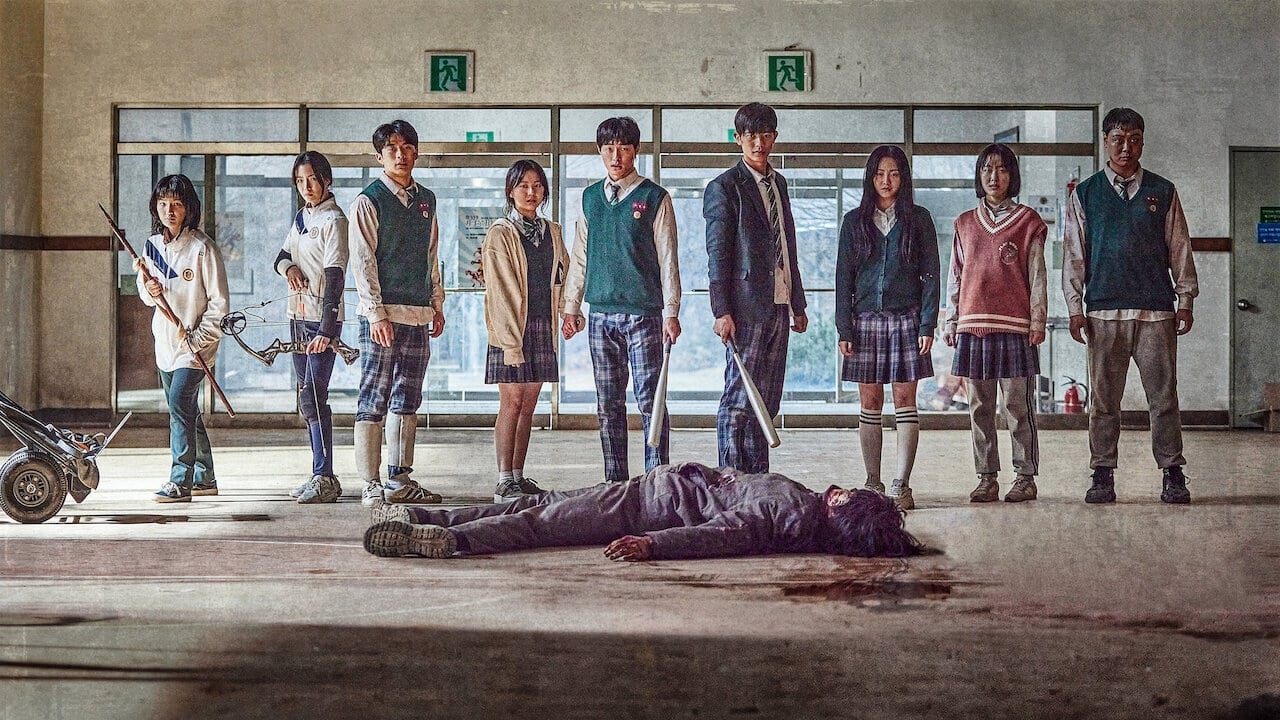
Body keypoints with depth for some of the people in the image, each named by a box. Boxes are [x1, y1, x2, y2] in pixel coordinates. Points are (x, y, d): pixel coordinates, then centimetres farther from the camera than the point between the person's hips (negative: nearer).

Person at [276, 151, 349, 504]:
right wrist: (289, 267, -6)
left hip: (323, 318, -8)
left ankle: (324, 478, -11)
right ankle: (322, 477, 15)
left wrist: (327, 329, -27)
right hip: (298, 315, 8)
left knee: (313, 395, -14)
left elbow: (335, 277, -19)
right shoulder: (301, 217, 15)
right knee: (307, 397, 9)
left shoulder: (334, 220, -10)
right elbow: (281, 256, 21)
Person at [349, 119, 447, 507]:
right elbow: (362, 261, -9)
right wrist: (376, 312, -15)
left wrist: (437, 303, 17)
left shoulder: (426, 199, 15)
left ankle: (400, 481, 16)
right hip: (382, 314, -7)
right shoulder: (368, 201, -3)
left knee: (407, 401, 10)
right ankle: (371, 485, -3)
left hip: (418, 314, 7)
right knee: (374, 400, -5)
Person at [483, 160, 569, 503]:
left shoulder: (551, 231, 13)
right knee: (512, 402, -7)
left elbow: (563, 277, 18)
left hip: (543, 326, 6)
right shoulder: (500, 234, -5)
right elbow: (500, 291, -10)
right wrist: (511, 340, -16)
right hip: (511, 327, -6)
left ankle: (518, 475, 13)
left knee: (529, 404, 8)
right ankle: (504, 482, -4)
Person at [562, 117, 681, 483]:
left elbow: (668, 259, -3)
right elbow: (579, 257, 17)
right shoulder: (590, 197, 13)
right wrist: (571, 308, 13)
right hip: (601, 314, 5)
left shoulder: (655, 198, -1)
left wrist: (671, 312, -8)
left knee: (649, 399, -5)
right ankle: (615, 479, 14)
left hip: (643, 313, -4)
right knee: (608, 403, 8)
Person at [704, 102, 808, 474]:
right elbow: (717, 254, -9)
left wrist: (798, 303, 19)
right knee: (738, 400, -7)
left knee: (766, 401, 9)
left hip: (778, 306, 7)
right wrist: (722, 311, -16)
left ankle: (758, 480, 15)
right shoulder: (724, 187, -4)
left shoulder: (778, 182, 18)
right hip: (746, 307, -7)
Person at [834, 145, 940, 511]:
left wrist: (927, 325, -6)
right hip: (866, 319, 1)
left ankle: (900, 486, -3)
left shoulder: (918, 219, 6)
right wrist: (844, 329, -1)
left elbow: (930, 275, 3)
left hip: (905, 319, -1)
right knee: (870, 404, 3)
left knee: (904, 402, -4)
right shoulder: (855, 221, 9)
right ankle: (873, 484, 8)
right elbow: (843, 278, 7)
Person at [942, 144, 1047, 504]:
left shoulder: (1027, 222, 4)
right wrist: (951, 322, 10)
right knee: (979, 409, 5)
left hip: (1014, 327, -3)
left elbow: (1037, 278, 2)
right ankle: (987, 478, 11)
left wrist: (1037, 323, -4)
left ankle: (1025, 477, 7)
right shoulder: (965, 224, 13)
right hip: (973, 327, 3)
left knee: (1018, 407, -1)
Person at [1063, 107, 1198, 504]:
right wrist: (1075, 307, 1)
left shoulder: (1163, 192, 10)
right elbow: (1073, 253, 7)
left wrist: (1185, 300, 5)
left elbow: (1179, 248, 11)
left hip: (1156, 310, 0)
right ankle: (1103, 475, 9)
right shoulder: (1085, 194, 9)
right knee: (1104, 397, 2)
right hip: (1103, 311, 0)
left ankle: (1172, 474, 6)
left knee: (1163, 394, -1)